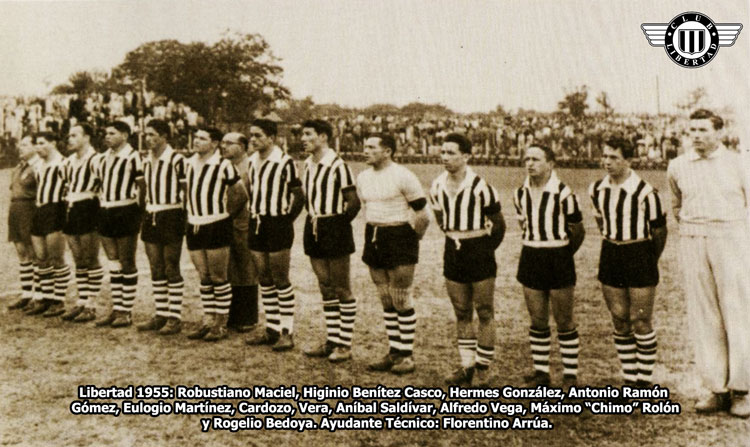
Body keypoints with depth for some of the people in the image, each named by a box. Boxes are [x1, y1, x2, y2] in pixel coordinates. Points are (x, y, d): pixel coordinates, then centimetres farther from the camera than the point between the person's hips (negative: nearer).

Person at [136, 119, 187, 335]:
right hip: (151, 217, 7)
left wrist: (182, 220, -12)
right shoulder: (146, 161, 12)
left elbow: (185, 191, -10)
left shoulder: (176, 160, -11)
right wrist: (147, 216, 17)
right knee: (156, 269, 9)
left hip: (171, 217, -7)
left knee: (171, 269, -2)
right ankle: (161, 314, 17)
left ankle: (175, 317, 5)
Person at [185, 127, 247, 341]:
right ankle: (208, 321, 19)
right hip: (194, 226, 6)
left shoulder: (223, 166, -10)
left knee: (219, 278, 1)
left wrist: (224, 214, 0)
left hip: (216, 227, -6)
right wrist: (192, 217, 14)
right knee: (204, 278, 11)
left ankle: (221, 324, 9)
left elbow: (241, 196, -5)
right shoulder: (190, 163, 11)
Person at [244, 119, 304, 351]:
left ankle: (287, 332, 4)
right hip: (256, 223, 7)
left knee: (281, 281, -2)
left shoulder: (285, 162, -11)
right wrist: (253, 214, 14)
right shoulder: (251, 161, 11)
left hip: (277, 224, -7)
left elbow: (299, 195, -7)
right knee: (264, 280, 10)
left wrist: (287, 219, -9)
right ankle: (272, 328, 19)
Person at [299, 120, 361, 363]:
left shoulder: (338, 166, -14)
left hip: (335, 227, -8)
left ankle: (345, 345, 9)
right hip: (314, 228, 8)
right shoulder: (307, 165, 10)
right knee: (325, 288, 12)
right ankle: (331, 340, 21)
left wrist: (338, 224, -9)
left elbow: (354, 202, -14)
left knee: (342, 289, 2)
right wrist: (313, 219, 10)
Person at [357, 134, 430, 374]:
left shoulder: (403, 176, -13)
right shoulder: (363, 177, 10)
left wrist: (411, 237, -1)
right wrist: (374, 232, 17)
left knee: (401, 300, -2)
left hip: (399, 238, -7)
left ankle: (407, 355, 9)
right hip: (374, 237, 7)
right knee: (386, 301, 11)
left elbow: (421, 214, -10)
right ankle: (394, 352, 21)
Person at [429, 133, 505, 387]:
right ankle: (467, 365, 23)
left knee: (485, 313, 3)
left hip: (479, 250, -6)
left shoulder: (480, 187, -16)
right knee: (461, 314, 12)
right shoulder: (437, 186, 3)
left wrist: (485, 250, 1)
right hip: (453, 252, 6)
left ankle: (483, 370, 12)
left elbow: (498, 224, -5)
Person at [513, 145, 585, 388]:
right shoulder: (520, 194, 5)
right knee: (537, 321, 10)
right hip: (530, 258, 5)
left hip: (558, 260, -5)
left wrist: (561, 255, 7)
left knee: (564, 322, 3)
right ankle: (541, 372, 21)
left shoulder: (562, 193, -13)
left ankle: (570, 375, 14)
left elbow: (578, 230, -3)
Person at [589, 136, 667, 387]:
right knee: (620, 323, 9)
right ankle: (629, 380, 20)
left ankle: (645, 381, 13)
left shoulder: (644, 192, -16)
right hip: (610, 256, 5)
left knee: (640, 323, -1)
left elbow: (659, 230, -5)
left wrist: (649, 261, 6)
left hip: (639, 256, -5)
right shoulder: (597, 190, 2)